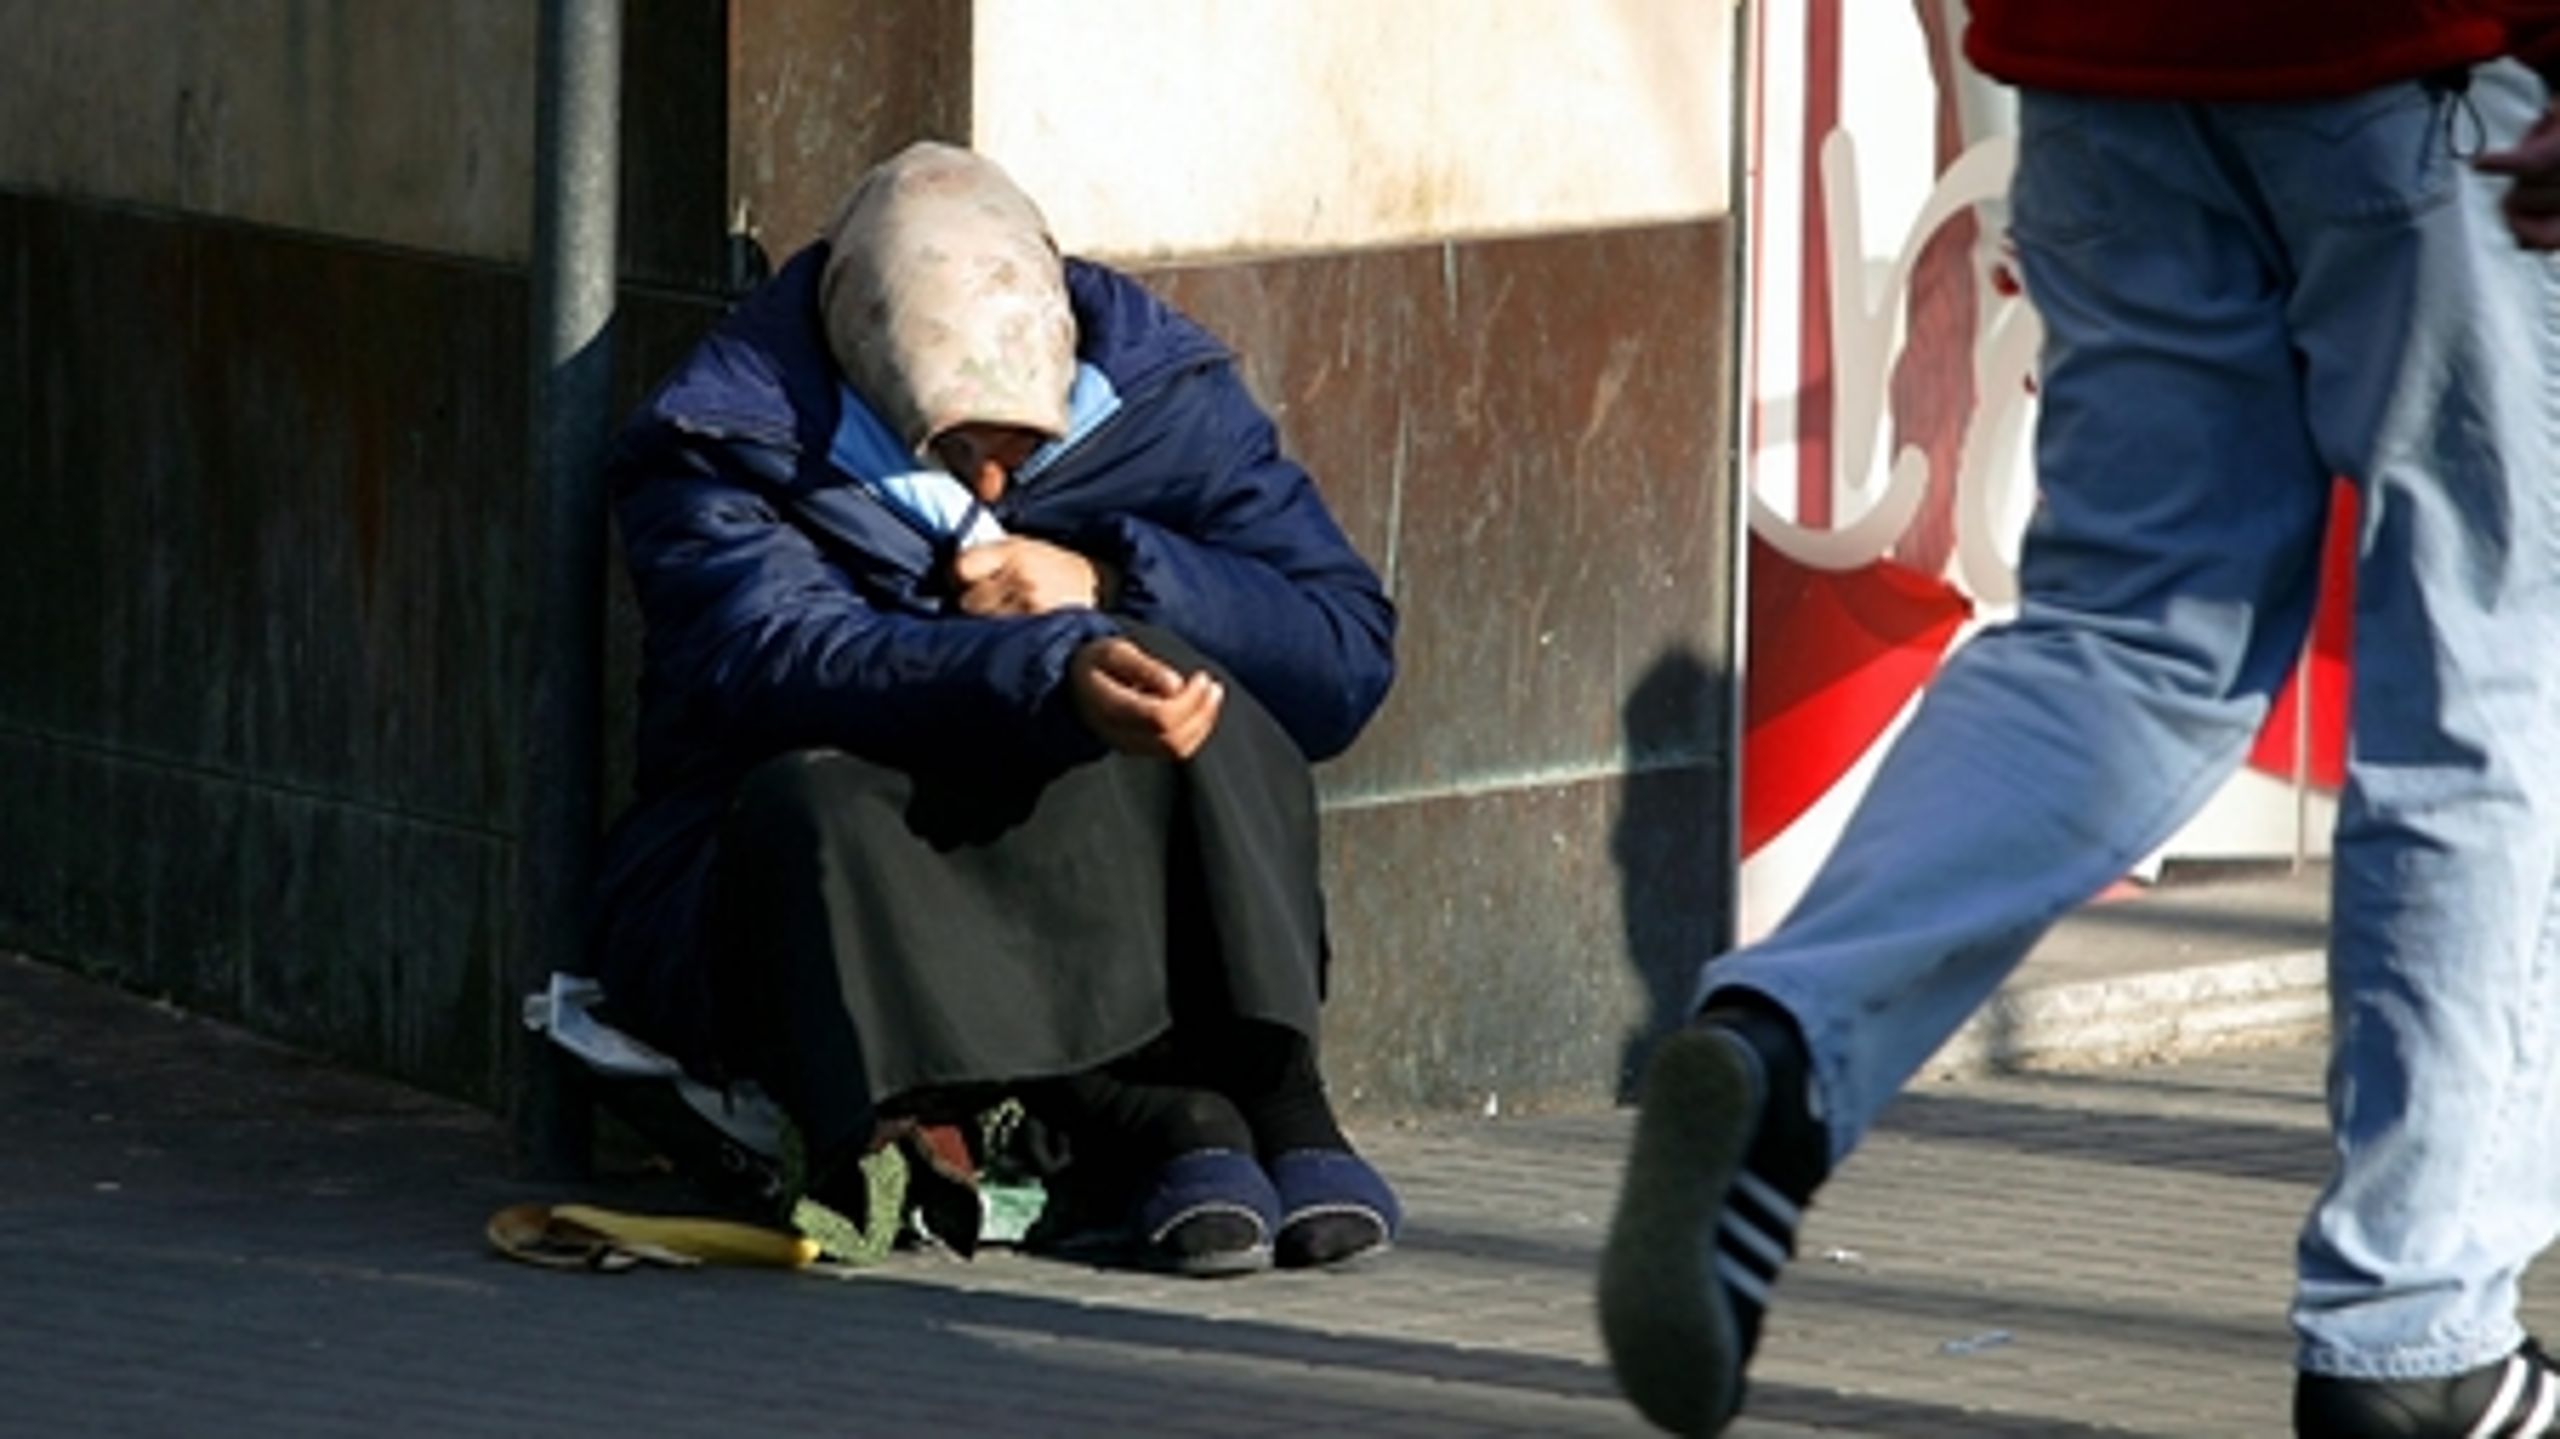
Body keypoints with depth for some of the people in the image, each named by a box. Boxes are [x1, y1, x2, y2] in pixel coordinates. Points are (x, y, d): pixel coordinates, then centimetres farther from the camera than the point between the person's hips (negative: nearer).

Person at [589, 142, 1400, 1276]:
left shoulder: (1160, 394, 3)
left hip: (1112, 907, 2)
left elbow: (1351, 654, -1)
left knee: (1166, 681, -26)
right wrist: (1057, 674, -45)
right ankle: (1147, 1119, -44)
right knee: (812, 805, -36)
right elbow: (788, 662, -29)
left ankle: (1272, 1089, -36)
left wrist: (1115, 583, -17)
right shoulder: (724, 448, -8)